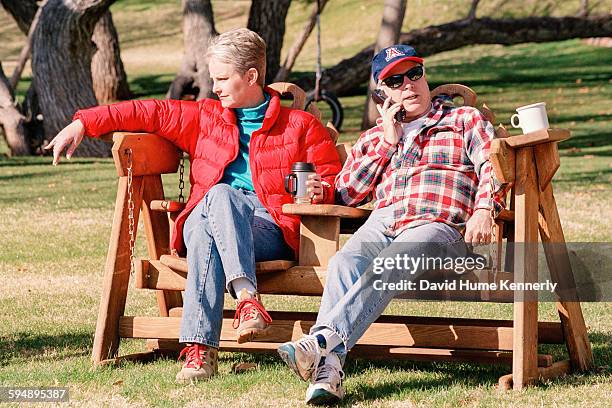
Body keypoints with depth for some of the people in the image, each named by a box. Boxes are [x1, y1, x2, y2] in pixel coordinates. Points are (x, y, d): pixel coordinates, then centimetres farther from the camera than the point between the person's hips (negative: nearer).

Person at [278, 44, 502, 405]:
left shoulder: (466, 119, 21)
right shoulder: (374, 138, 31)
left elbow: (492, 165, 3)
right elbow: (346, 193, 19)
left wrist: (483, 210, -17)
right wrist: (387, 141, 14)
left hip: (439, 224, -3)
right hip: (381, 223, 3)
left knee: (386, 266, -37)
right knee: (344, 263, -33)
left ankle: (323, 341, -53)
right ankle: (327, 369, -49)